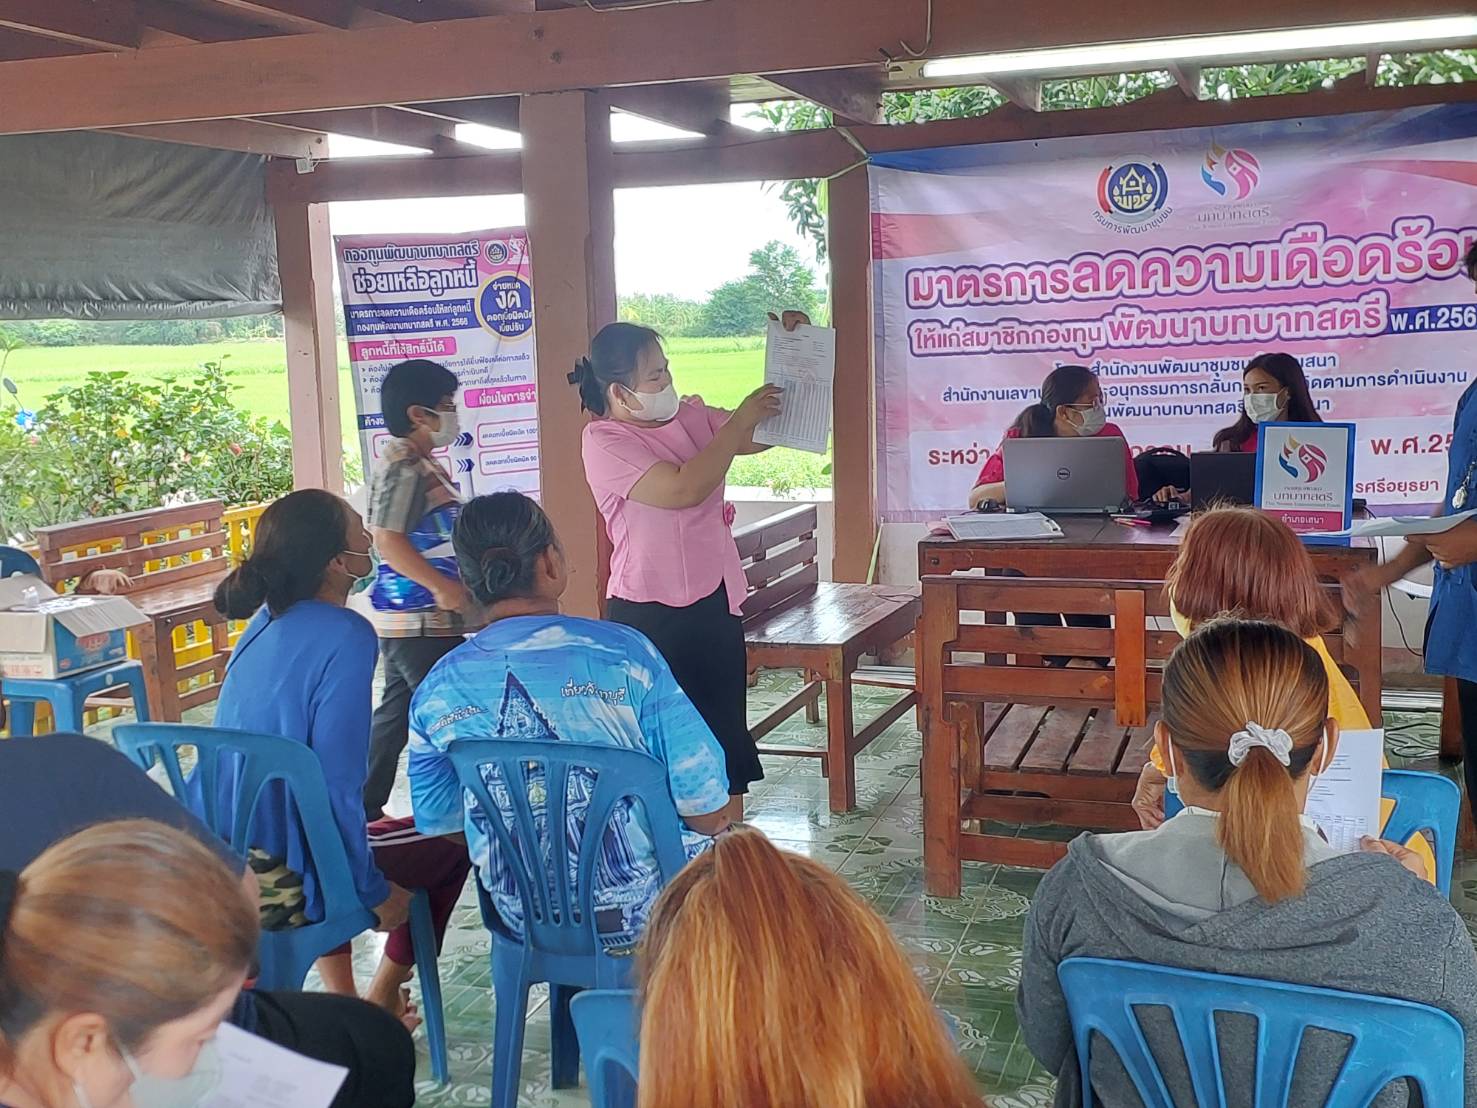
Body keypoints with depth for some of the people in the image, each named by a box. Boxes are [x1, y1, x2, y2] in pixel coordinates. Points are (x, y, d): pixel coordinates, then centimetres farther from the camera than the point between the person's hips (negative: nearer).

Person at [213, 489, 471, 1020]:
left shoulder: (265, 623, 4)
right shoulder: (344, 637, -20)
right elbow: (337, 782, -22)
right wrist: (376, 891, -13)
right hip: (279, 883, -8)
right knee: (450, 846, 14)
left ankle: (340, 997, 37)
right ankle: (382, 1002, 24)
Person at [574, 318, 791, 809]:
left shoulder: (689, 415, 8)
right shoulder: (605, 441, -13)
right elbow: (684, 488, -25)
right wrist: (739, 421, -17)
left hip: (715, 603, 7)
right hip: (651, 616, -7)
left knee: (727, 740, 14)